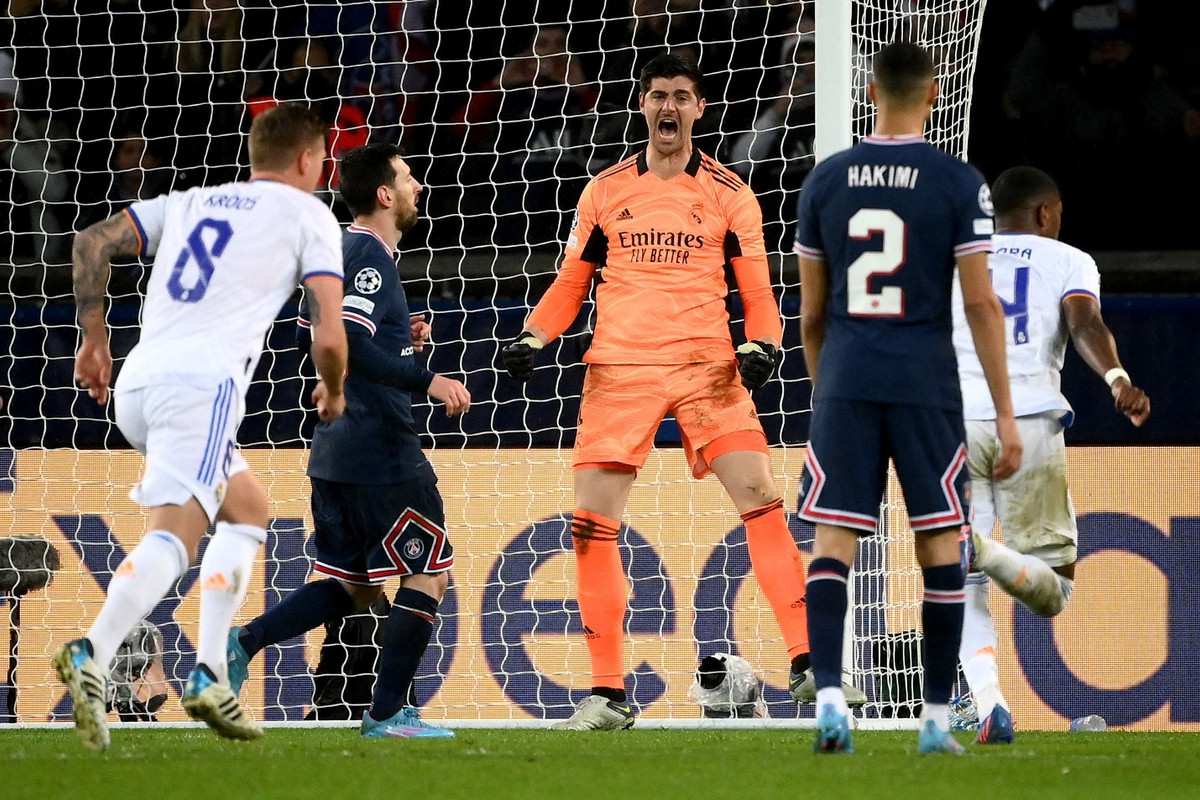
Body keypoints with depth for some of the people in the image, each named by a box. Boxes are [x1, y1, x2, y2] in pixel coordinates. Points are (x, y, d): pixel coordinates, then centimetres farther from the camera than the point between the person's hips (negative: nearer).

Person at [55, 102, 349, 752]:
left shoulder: (189, 203, 27)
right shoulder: (307, 214, 12)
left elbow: (93, 241, 17)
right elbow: (328, 337, 3)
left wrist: (93, 335, 20)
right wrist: (333, 392, 23)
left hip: (135, 383, 7)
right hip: (203, 382, -7)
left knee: (248, 506, 23)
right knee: (176, 531, -20)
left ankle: (208, 674, 11)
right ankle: (91, 655, -43)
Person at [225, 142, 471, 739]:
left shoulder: (341, 251, 15)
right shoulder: (371, 257, -14)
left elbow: (310, 335, 23)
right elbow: (349, 344, -26)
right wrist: (425, 380, -27)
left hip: (337, 449, 9)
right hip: (381, 451, -9)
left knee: (352, 587, 15)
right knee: (429, 572, 1)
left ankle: (244, 639, 0)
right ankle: (388, 713, 1)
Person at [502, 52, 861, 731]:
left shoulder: (729, 194, 7)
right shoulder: (606, 191, 10)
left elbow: (757, 292, 7)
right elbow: (572, 282, 17)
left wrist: (763, 343, -12)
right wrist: (535, 338, 1)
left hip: (707, 368, -1)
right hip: (619, 368, 1)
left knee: (760, 496, -15)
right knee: (593, 523, -5)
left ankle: (807, 662, -12)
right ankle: (609, 693, 3)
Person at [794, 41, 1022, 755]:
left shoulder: (825, 180, 5)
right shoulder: (958, 184, -4)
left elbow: (812, 310, 10)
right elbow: (981, 303, -6)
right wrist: (1006, 415, -2)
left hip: (844, 385, 2)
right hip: (926, 387, -2)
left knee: (833, 545, 1)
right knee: (940, 548, 7)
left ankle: (828, 696, -18)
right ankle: (938, 720, 7)